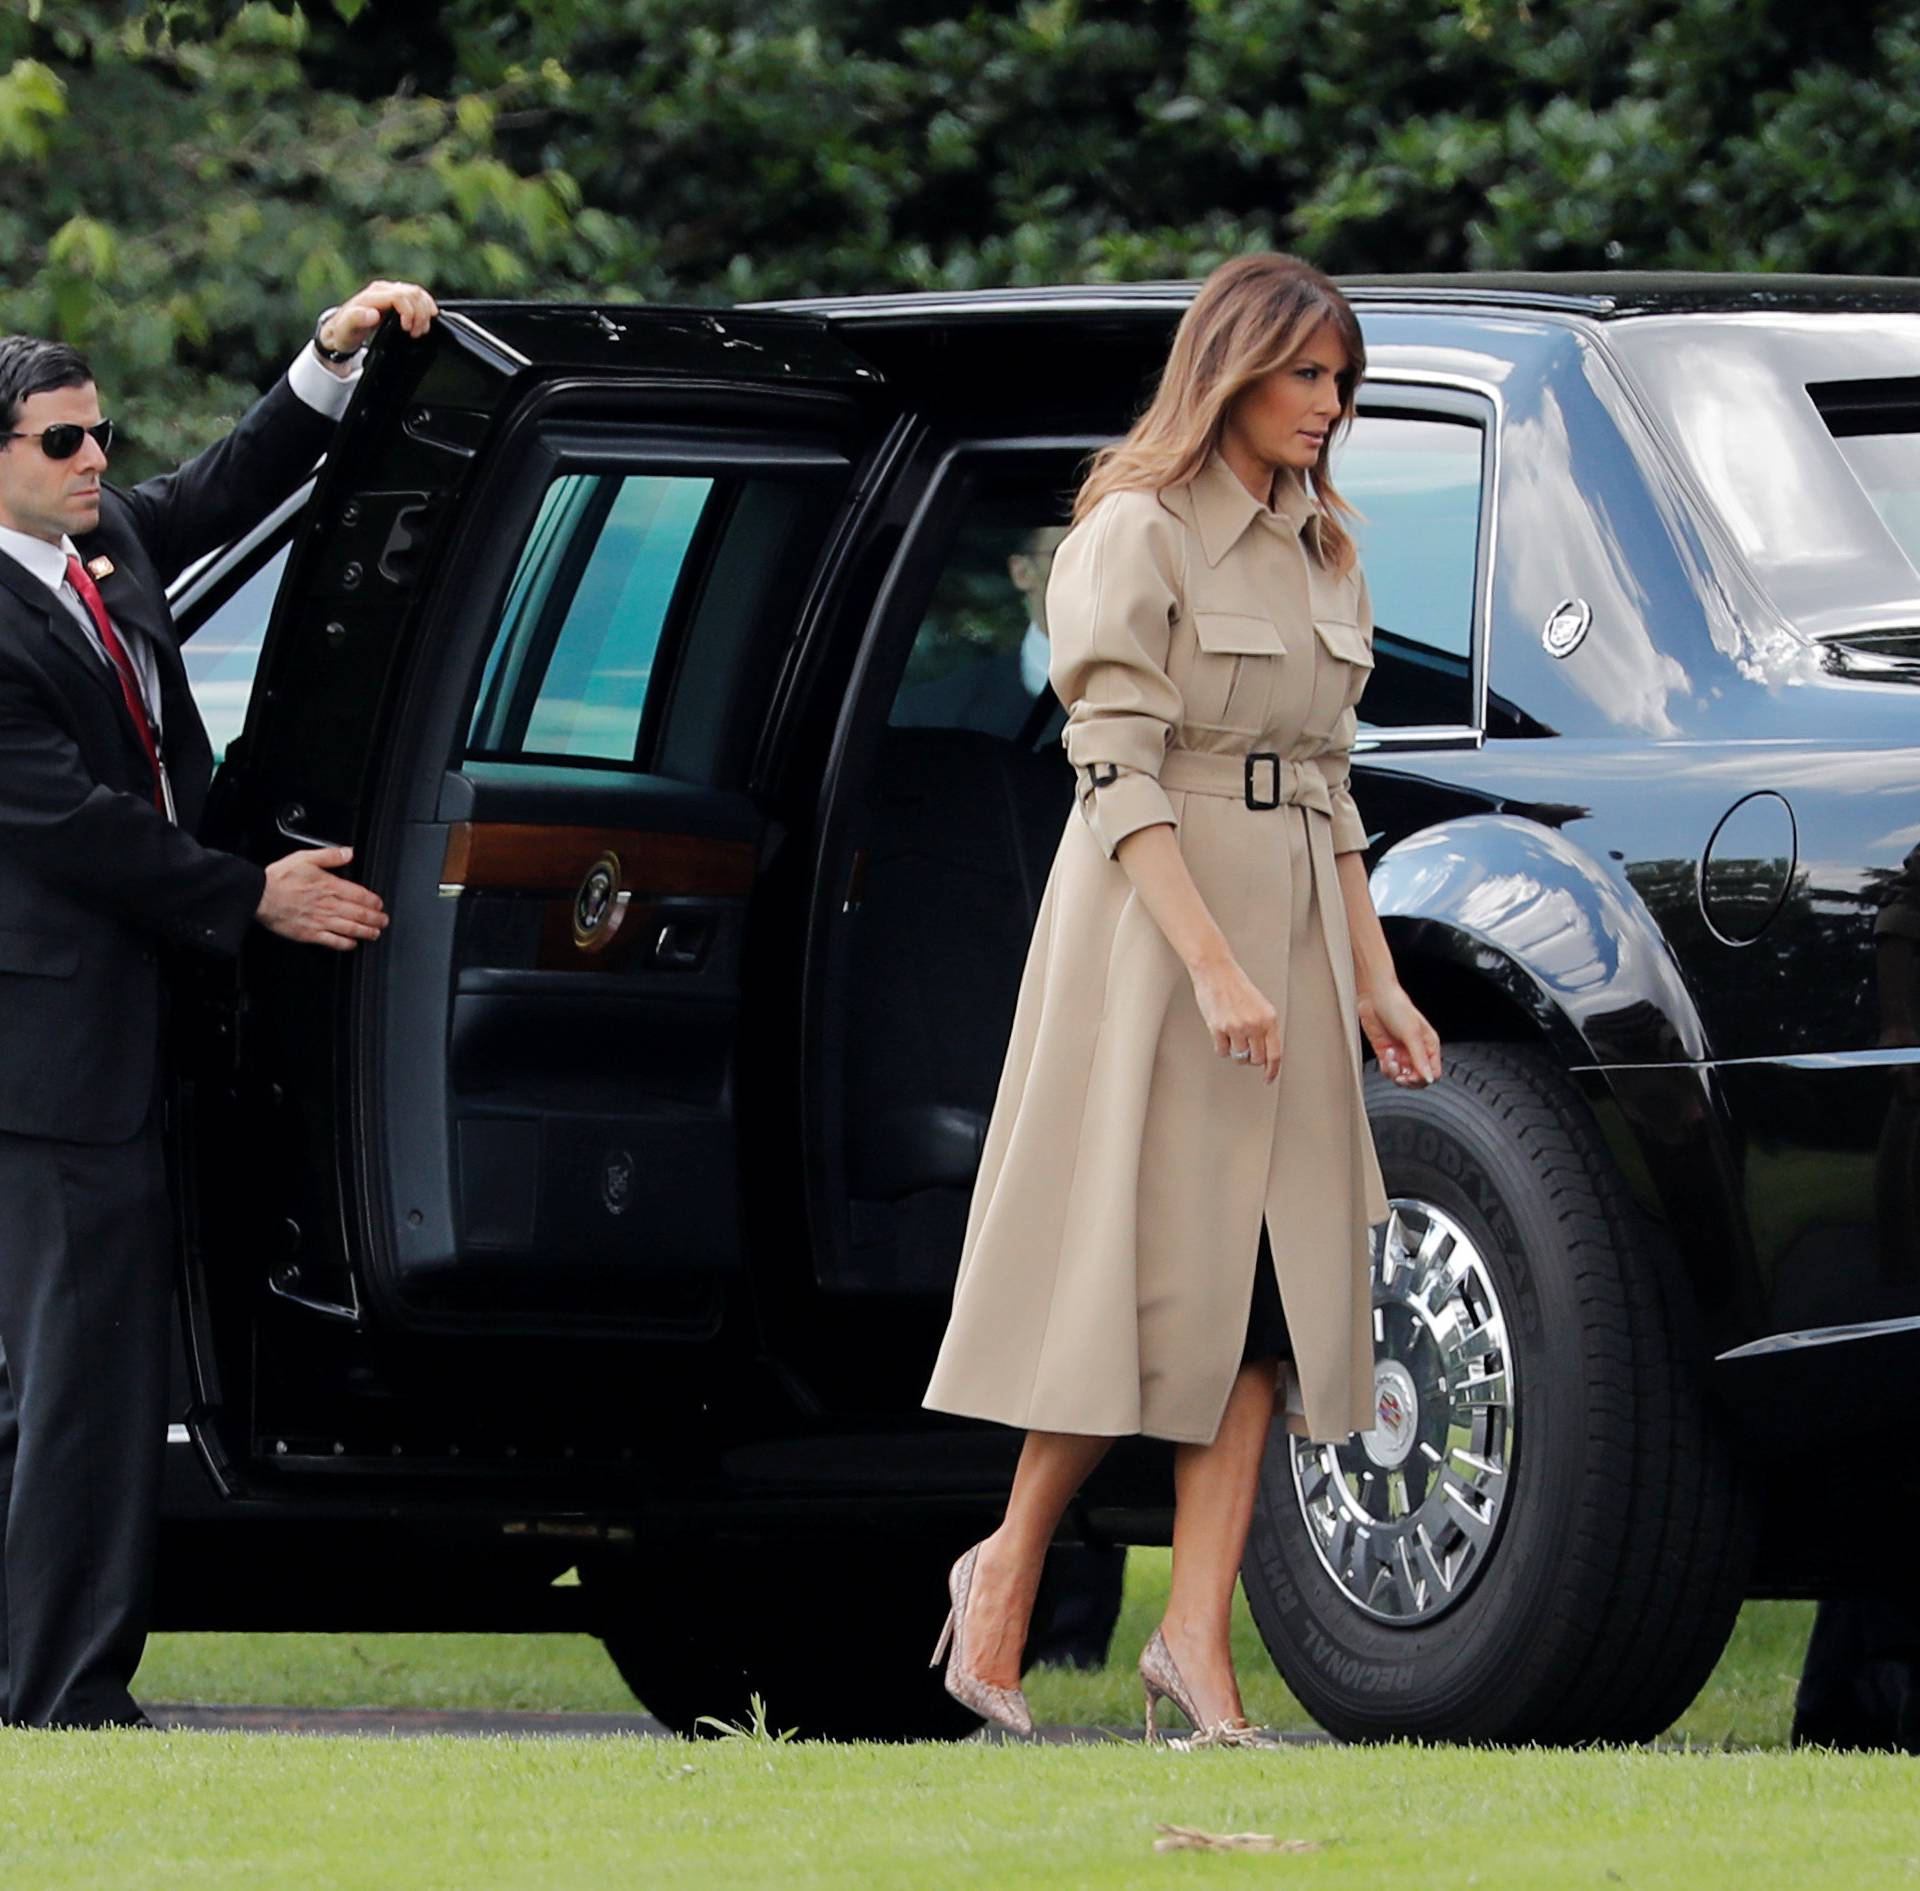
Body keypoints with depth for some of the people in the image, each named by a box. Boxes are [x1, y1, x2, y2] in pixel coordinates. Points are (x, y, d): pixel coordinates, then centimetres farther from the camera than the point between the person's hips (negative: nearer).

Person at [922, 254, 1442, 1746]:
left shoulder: (1323, 555, 15)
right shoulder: (1140, 535, -9)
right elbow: (1119, 775, -15)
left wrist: (1372, 977, 11)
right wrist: (1213, 966, -22)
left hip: (1295, 928, 7)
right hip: (1153, 918, -7)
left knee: (1270, 1274, -1)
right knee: (1158, 1265, -7)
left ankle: (1199, 1637, -2)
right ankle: (1010, 1568, 11)